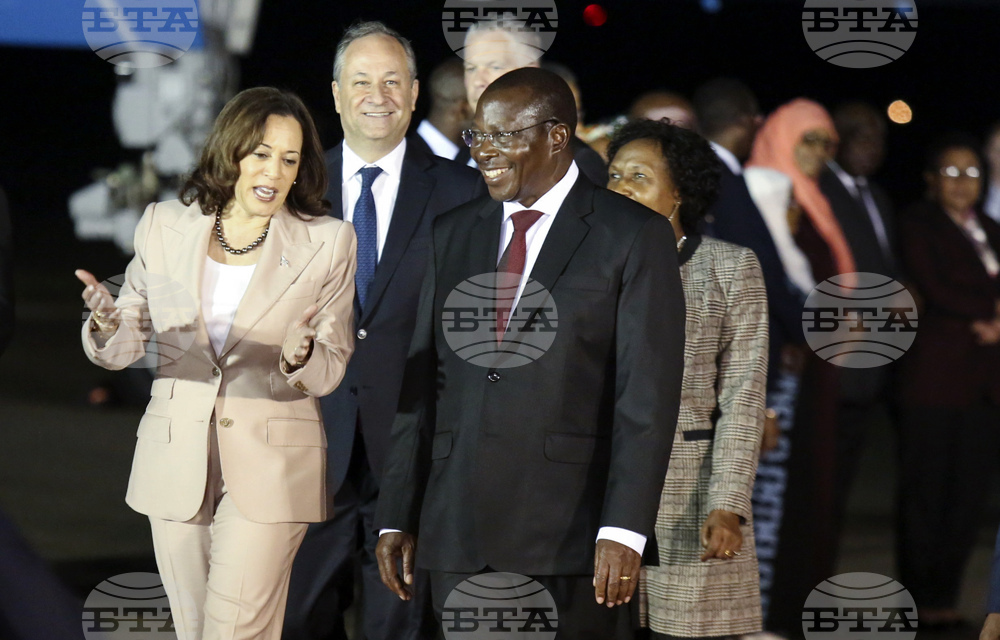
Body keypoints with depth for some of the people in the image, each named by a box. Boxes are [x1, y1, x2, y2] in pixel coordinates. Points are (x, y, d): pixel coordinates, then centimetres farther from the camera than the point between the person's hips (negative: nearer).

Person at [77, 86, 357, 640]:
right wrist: (106, 326, -19)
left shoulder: (327, 243, -1)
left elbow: (330, 372, -1)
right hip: (176, 463, 3)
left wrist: (300, 359, -24)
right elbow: (122, 349, 5)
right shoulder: (164, 227, 3)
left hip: (270, 465, -3)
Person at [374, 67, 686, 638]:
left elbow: (649, 394, -7)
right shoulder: (452, 234, 15)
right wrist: (397, 518, 7)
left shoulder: (633, 236, -1)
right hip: (458, 530, 5)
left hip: (567, 534, -4)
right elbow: (422, 382, 13)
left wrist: (625, 529, -15)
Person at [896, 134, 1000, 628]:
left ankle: (946, 595, 8)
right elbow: (935, 289, -9)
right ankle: (922, 600, -1)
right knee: (925, 490, -4)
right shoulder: (918, 225, 3)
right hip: (935, 377, -6)